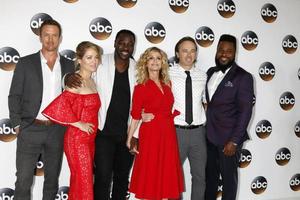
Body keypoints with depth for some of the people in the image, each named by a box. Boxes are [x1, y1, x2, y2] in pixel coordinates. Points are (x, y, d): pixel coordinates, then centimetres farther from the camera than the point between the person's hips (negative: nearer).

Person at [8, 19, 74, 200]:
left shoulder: (69, 65, 7)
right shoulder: (25, 63, 0)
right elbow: (14, 96, 0)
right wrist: (17, 124, -6)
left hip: (57, 130, 3)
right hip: (30, 129, -2)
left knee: (52, 179, 13)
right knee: (24, 180, 1)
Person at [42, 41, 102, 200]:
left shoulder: (91, 81, 9)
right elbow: (58, 106, -29)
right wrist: (78, 124, -20)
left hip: (89, 138, 8)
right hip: (77, 138, -8)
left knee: (79, 180, 17)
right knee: (84, 181, 0)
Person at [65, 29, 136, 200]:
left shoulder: (137, 69, 1)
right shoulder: (100, 63, -6)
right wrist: (68, 78, -21)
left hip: (127, 134, 3)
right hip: (104, 133, -3)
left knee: (123, 177, 16)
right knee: (103, 178, -3)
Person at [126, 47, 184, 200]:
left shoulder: (167, 84, 8)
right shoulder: (140, 87, -7)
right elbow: (135, 117, -2)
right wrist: (129, 140, 0)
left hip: (168, 134, 5)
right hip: (150, 135, -5)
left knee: (166, 176, 11)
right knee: (149, 177, 4)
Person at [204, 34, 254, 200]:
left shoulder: (243, 77, -11)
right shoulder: (210, 72, 8)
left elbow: (245, 111, -14)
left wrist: (234, 141, -17)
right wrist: (204, 129, 6)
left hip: (228, 138, -5)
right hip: (209, 136, 6)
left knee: (228, 177, 9)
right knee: (210, 175, 17)